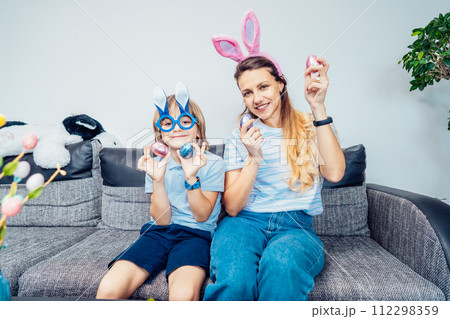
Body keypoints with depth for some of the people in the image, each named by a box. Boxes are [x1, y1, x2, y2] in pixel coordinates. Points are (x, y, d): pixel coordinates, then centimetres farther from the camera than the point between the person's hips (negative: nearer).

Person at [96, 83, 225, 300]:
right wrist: (157, 180, -18)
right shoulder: (156, 164, 7)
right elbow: (162, 219, -2)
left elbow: (202, 216, -6)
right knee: (108, 289, -20)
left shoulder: (212, 163, -1)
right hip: (159, 232, 3)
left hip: (196, 234, -2)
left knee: (183, 294, -32)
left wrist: (191, 177, -21)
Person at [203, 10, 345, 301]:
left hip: (295, 226, 0)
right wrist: (254, 159, -13)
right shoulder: (240, 137, 10)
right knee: (235, 280, -32)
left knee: (280, 263, -36)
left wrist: (318, 108, -14)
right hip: (246, 222, 1)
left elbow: (335, 173, -12)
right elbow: (232, 207, 1)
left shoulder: (310, 128, 10)